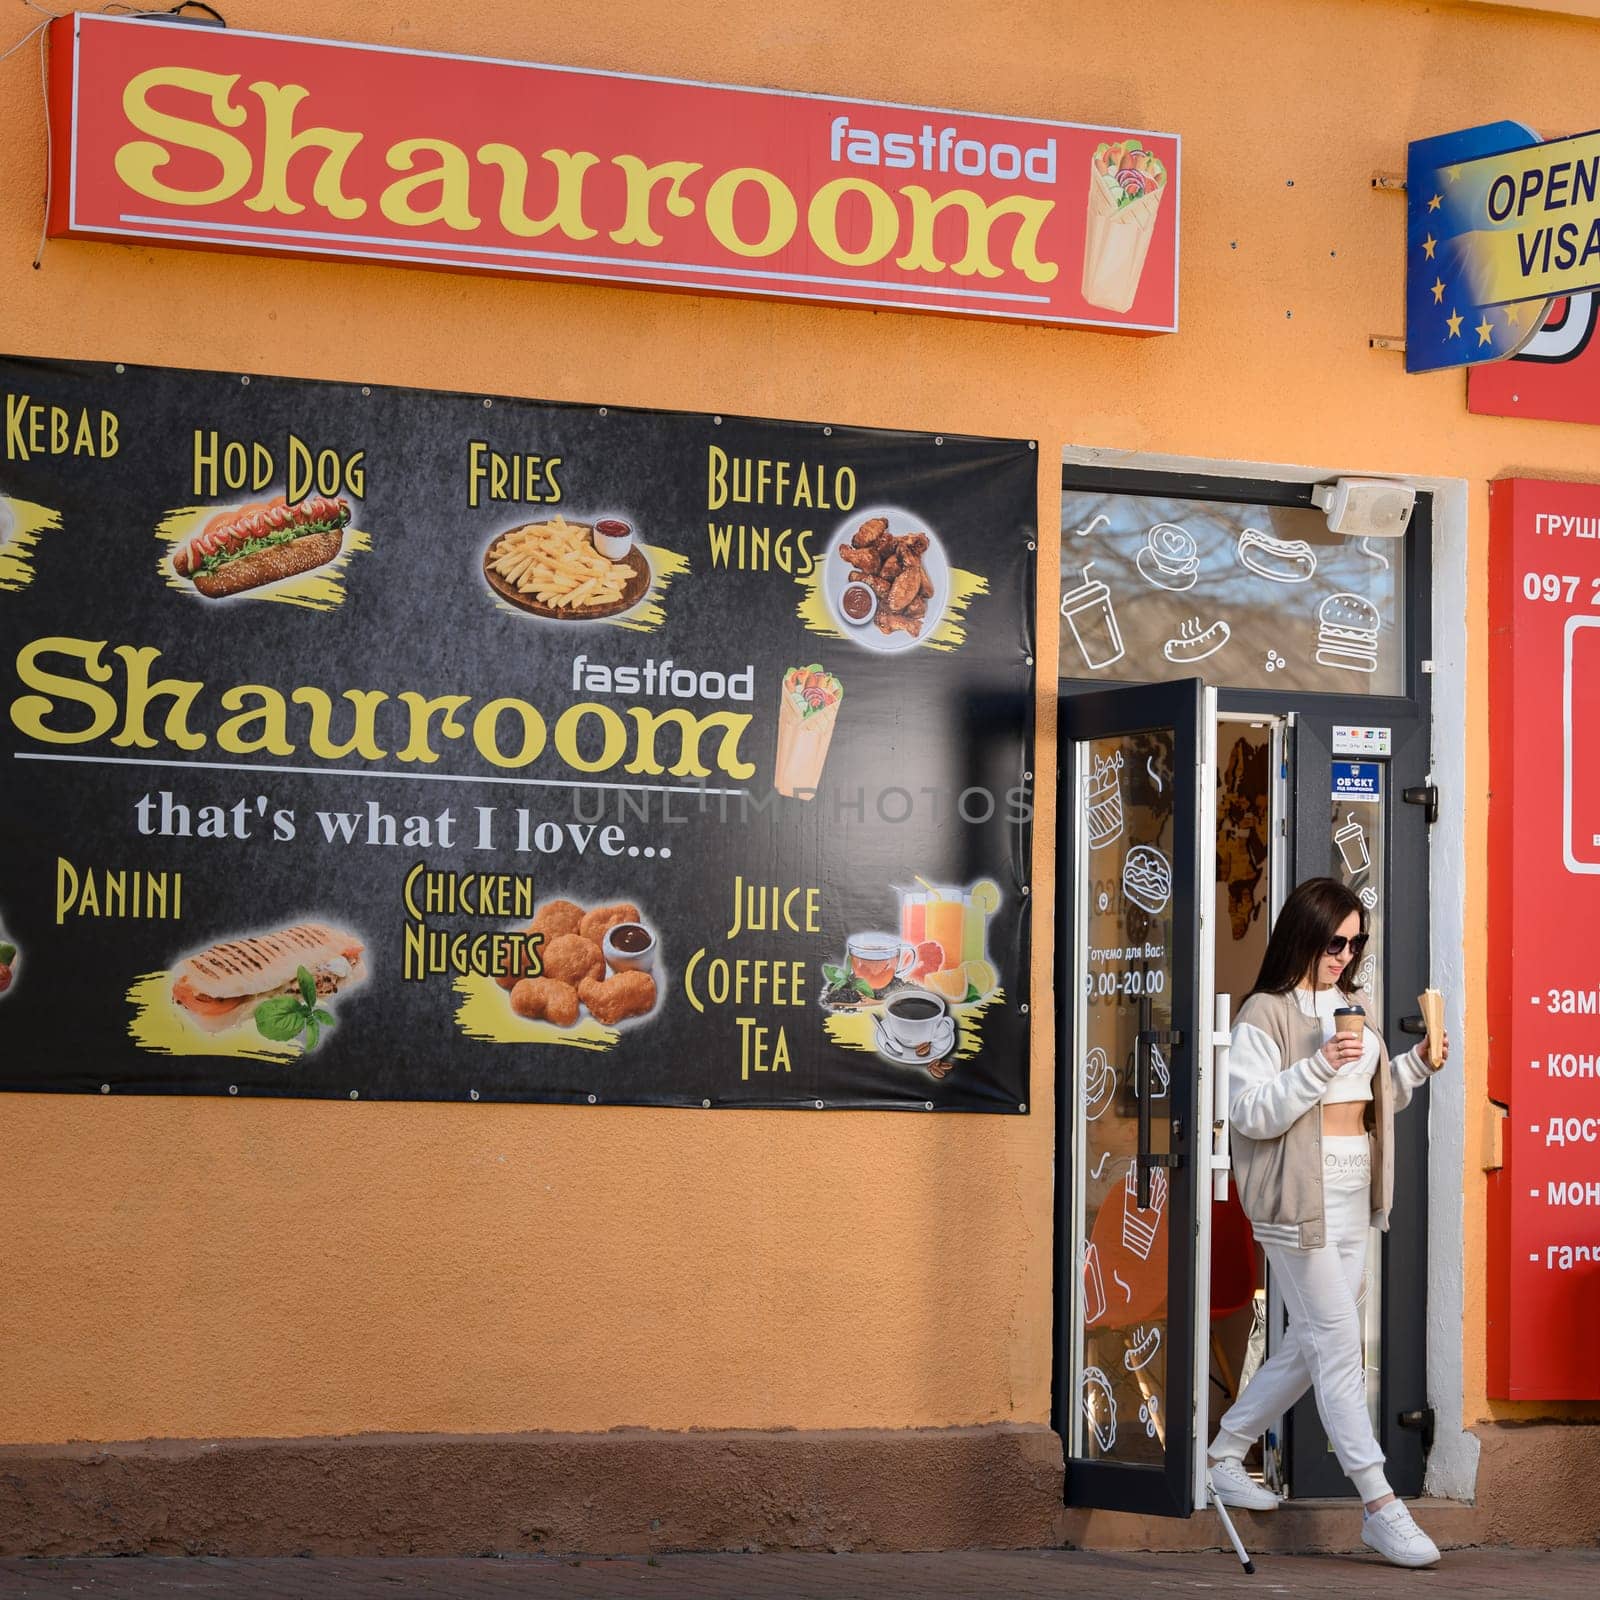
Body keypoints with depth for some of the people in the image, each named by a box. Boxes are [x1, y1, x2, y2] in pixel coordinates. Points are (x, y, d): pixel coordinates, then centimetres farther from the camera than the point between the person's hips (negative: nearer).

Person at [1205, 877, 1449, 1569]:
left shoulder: (1356, 1006, 15)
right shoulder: (1265, 1015, -8)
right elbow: (1250, 1114, -15)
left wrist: (1417, 1064, 6)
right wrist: (1320, 1066, -24)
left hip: (1353, 1197, 8)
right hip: (1298, 1198, -8)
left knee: (1311, 1344, 12)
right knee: (1338, 1345, -9)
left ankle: (1225, 1455, 27)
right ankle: (1379, 1505, -10)